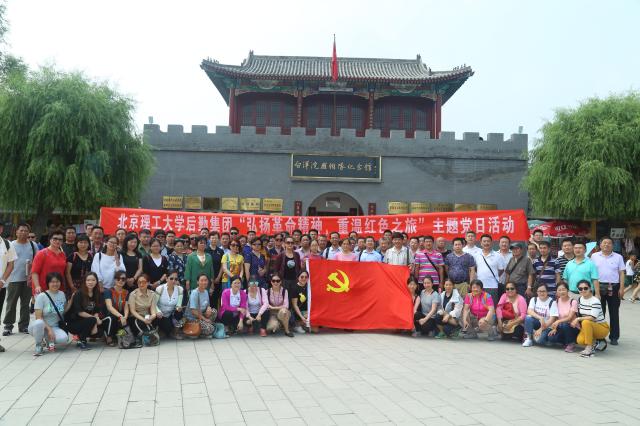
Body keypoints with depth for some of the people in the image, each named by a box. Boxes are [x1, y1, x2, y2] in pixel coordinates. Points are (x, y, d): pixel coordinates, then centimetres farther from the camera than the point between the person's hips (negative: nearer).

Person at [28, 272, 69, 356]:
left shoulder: (62, 295, 4)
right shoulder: (41, 296, -9)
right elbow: (38, 317, -14)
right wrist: (49, 329, -21)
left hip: (55, 327, 3)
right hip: (42, 326, -3)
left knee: (64, 338, -31)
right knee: (39, 323, -40)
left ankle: (47, 340, 5)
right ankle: (39, 345, -11)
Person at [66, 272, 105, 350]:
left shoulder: (98, 294, 1)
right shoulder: (79, 294, -13)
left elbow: (97, 311, -4)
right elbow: (79, 312, -17)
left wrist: (94, 325, -19)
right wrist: (94, 318, -22)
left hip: (88, 322, 5)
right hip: (74, 323, -5)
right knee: (91, 320, -31)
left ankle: (81, 335, 9)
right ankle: (81, 341, -10)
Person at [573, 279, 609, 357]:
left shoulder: (595, 301, -20)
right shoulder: (580, 299, 3)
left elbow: (592, 318, -28)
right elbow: (579, 314, 12)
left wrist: (578, 319, -25)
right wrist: (575, 321, -5)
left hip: (602, 327, -6)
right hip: (589, 327, 7)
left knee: (586, 322, -36)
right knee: (580, 340, -21)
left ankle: (589, 348, -26)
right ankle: (598, 343, 12)